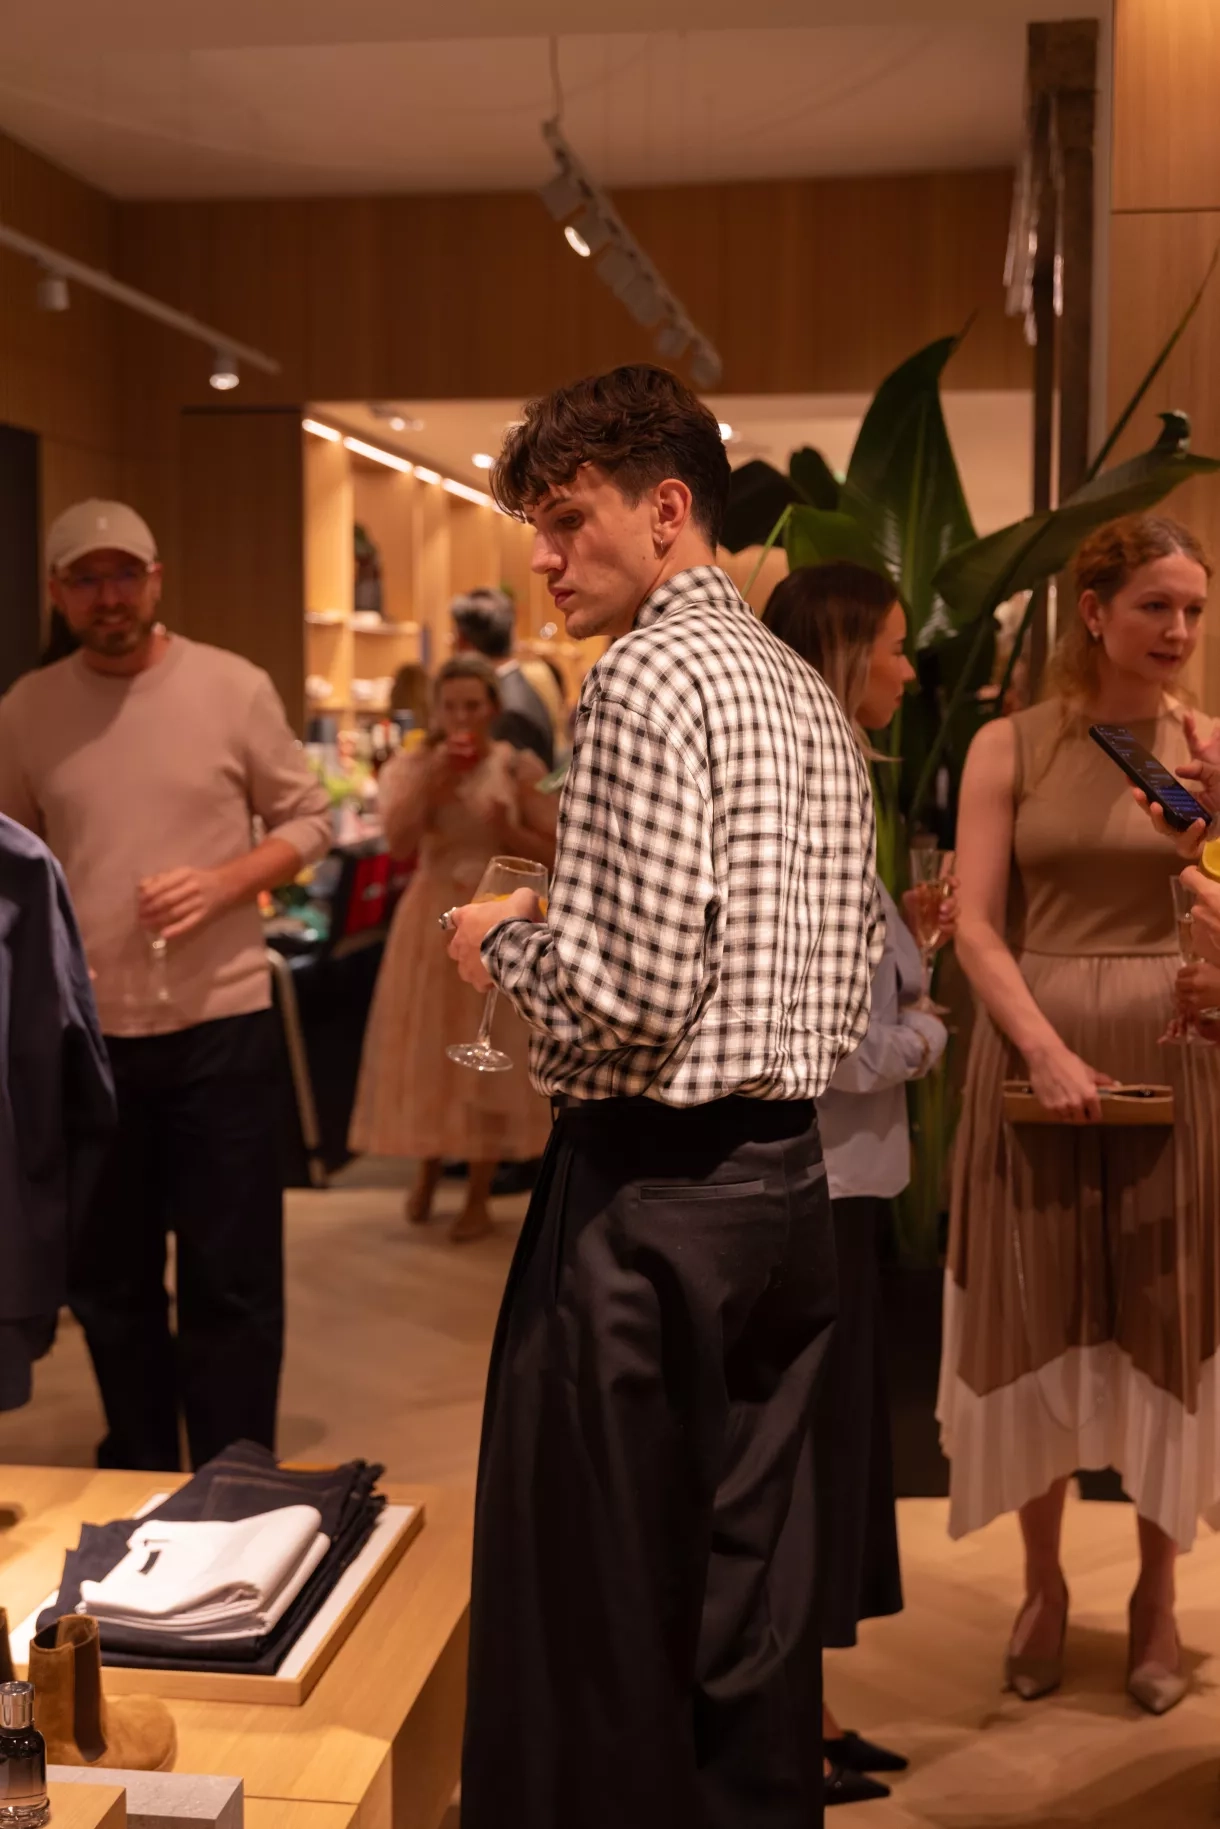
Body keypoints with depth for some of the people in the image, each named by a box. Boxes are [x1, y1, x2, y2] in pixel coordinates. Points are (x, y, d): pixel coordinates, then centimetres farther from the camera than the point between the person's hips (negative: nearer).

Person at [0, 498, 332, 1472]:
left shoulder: (234, 688, -4)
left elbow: (308, 819, 1)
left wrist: (224, 883, -16)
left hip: (219, 1025, -2)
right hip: (83, 1033, 3)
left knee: (231, 1280, 3)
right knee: (108, 1279, 14)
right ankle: (139, 1480, 32)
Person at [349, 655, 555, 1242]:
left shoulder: (521, 768, -2)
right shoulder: (411, 767, 0)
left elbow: (555, 855, -4)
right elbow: (399, 842, -16)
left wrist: (508, 831, -19)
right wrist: (433, 780, -23)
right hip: (432, 920, 1)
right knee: (427, 1050, 7)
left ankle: (478, 1200, 14)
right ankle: (427, 1171, 30)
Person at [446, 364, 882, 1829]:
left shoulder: (650, 676, -13)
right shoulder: (812, 697, 14)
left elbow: (621, 993, -22)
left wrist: (505, 941, -2)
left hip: (654, 1191, -9)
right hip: (789, 1180, 9)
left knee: (589, 1609, 3)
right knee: (749, 1587, 17)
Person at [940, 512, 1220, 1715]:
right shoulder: (1009, 747, 1)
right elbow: (975, 926, -4)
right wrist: (1047, 1050, -16)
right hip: (1033, 1054, 0)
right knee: (1038, 1328, 8)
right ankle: (1043, 1584, 25)